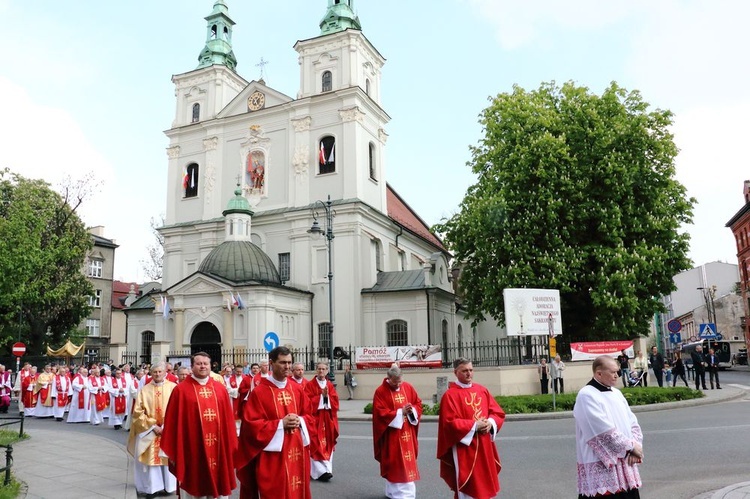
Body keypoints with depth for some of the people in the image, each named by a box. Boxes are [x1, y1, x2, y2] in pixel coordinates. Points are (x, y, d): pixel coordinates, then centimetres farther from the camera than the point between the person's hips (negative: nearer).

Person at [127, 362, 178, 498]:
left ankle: (168, 486, 14)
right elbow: (138, 411, 0)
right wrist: (152, 426, -8)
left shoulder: (173, 388, -4)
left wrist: (166, 426, -11)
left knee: (168, 458, 4)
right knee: (150, 459, 2)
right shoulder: (145, 390, 1)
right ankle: (152, 487, 11)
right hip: (149, 430, 1)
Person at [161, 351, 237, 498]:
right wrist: (172, 451, -5)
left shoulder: (221, 389, 5)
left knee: (218, 486, 11)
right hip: (192, 449, -3)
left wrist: (231, 446, 5)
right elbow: (173, 422, -4)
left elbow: (228, 420, 7)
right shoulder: (181, 390, -4)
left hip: (218, 449, 3)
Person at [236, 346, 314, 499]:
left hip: (297, 452, 5)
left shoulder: (297, 389, 6)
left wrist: (300, 421, -10)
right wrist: (281, 424, -18)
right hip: (272, 456, -5)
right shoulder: (259, 392, -9)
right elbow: (251, 425, -12)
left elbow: (309, 416, 13)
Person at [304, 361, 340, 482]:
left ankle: (327, 469, 12)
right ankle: (320, 471, -9)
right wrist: (321, 396, -16)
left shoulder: (330, 386, 9)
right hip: (314, 418, -4)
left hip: (328, 418, 4)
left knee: (327, 444, 5)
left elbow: (335, 401, 1)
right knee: (316, 444, -8)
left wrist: (327, 396, -16)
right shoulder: (310, 385, -3)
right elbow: (308, 402, -12)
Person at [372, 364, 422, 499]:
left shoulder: (408, 387, 2)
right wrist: (400, 412, -21)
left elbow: (418, 403, 8)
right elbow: (380, 413, -16)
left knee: (408, 461, 9)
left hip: (407, 433, 4)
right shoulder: (380, 392, -11)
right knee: (393, 463, 2)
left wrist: (412, 411, -14)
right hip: (391, 434, -4)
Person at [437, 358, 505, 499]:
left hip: (484, 446, 6)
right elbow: (450, 423, -18)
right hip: (464, 448, -6)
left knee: (484, 482, 15)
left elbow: (498, 412, 10)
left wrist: (490, 422, -11)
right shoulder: (450, 395, -12)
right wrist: (474, 426, -18)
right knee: (467, 486, 0)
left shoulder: (482, 390, 8)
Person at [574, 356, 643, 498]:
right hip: (601, 464, -8)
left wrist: (636, 445, -5)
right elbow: (604, 430, -18)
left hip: (624, 460, 8)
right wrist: (630, 446, -11)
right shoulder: (586, 396, -13)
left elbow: (632, 422, 11)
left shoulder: (616, 393, 13)